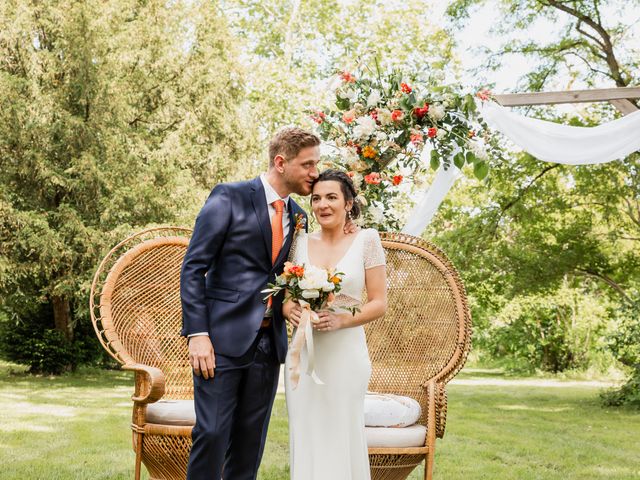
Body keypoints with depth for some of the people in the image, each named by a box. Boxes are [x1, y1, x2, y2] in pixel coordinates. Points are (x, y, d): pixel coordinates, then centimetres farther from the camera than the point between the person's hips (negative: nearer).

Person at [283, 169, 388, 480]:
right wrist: (290, 311, -10)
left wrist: (341, 319, -17)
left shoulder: (366, 240, -1)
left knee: (343, 438, 1)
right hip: (304, 354, 3)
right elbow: (285, 296, 13)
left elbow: (379, 304, -2)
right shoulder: (301, 243, 8)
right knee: (305, 437, 4)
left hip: (346, 353, -3)